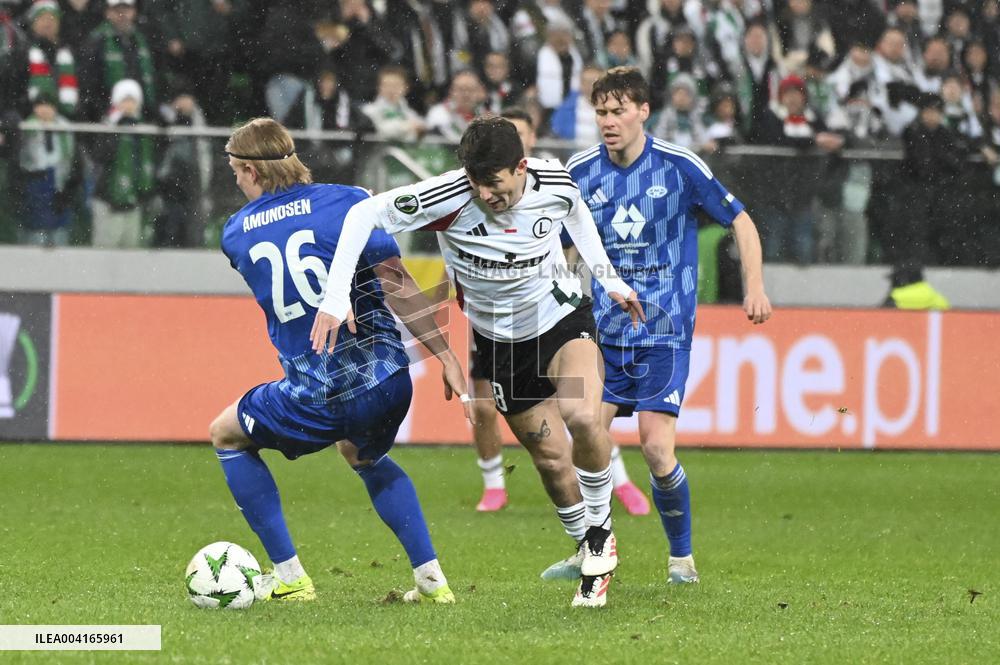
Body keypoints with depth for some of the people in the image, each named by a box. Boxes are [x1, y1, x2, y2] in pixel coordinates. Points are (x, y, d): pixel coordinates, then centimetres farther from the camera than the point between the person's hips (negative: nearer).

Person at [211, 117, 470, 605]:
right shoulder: (347, 202, -3)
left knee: (226, 435, 25)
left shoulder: (235, 235, 5)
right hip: (387, 381, 2)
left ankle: (288, 576, 19)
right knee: (364, 455, 34)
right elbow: (397, 285, -10)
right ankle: (430, 577, 21)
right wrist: (446, 356, -7)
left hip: (318, 397, -2)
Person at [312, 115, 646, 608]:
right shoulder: (450, 197, -27)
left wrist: (608, 277, 11)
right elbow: (365, 214, -23)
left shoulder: (555, 183, -18)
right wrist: (336, 297, -31)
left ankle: (600, 530, -3)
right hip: (500, 341, 0)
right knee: (552, 460, 1)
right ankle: (590, 556, 27)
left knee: (582, 417, -28)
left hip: (563, 316, 0)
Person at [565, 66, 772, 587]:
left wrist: (754, 286, -9)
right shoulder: (579, 172, 1)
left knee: (657, 449, -13)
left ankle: (681, 556, 7)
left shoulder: (680, 167, -7)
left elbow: (740, 222, 2)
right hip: (603, 331, 3)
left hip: (665, 332, -3)